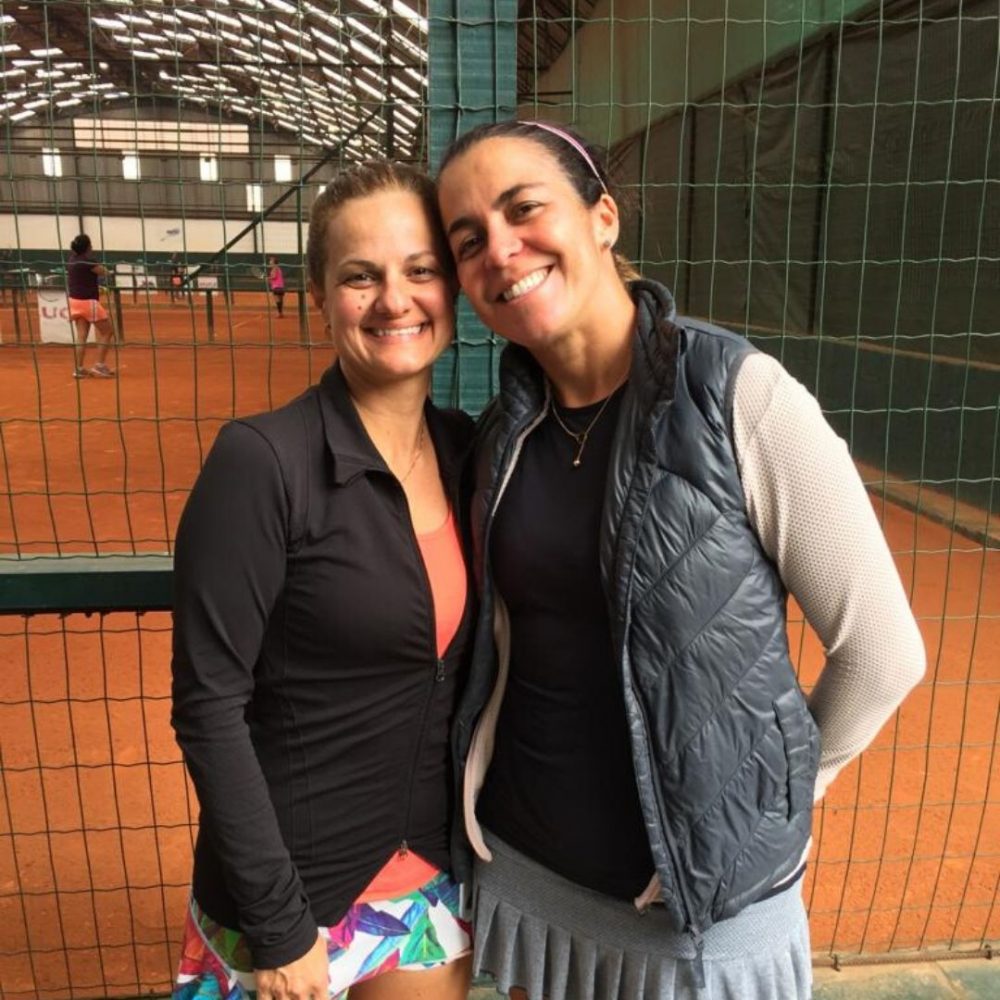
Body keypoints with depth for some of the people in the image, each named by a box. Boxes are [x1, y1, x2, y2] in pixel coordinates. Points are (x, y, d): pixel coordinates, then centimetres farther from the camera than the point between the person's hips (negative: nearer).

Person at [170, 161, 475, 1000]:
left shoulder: (470, 450, -3)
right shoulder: (262, 461, -20)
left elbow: (465, 669, 6)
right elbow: (208, 706, -18)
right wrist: (276, 921, -15)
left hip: (437, 864, 5)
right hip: (298, 876, -5)